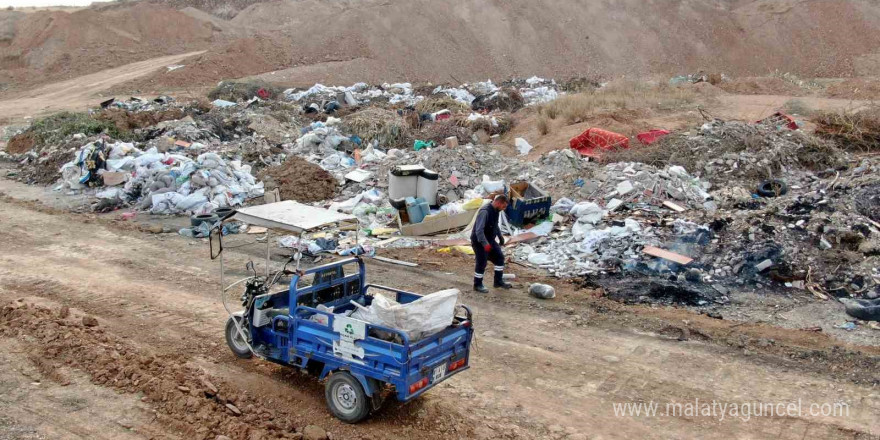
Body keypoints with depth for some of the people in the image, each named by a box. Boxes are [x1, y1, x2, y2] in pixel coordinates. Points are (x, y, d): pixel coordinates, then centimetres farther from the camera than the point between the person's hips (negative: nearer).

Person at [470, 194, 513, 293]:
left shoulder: (496, 211, 3)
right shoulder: (485, 212, -28)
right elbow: (479, 230, -33)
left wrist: (500, 237, 22)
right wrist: (485, 244, -36)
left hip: (490, 241, 9)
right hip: (479, 242, -9)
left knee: (499, 257, 11)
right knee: (481, 263, -3)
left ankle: (498, 281, 23)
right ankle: (477, 285, 15)